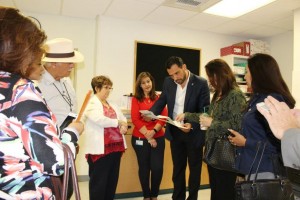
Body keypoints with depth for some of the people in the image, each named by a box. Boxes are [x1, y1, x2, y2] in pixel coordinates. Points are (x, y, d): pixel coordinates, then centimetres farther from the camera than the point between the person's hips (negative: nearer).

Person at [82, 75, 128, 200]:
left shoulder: (112, 105, 17)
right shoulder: (91, 104, -6)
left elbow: (123, 119, 15)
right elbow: (99, 120, -22)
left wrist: (123, 126, -9)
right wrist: (118, 122, -9)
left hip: (115, 146, 7)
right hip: (100, 149, -7)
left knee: (112, 181, 16)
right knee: (99, 182, 4)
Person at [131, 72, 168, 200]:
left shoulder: (158, 98, 6)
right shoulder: (136, 99, 0)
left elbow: (164, 116, -1)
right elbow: (135, 119, -7)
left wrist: (153, 131, -16)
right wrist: (147, 135, -12)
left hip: (158, 138, 1)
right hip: (140, 138, -1)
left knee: (158, 168, 0)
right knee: (144, 168, 10)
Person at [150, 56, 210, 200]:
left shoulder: (201, 83, -15)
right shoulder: (168, 82, -2)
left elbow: (204, 111, -15)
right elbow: (161, 101, 3)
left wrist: (192, 125, -31)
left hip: (194, 133, -4)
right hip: (174, 132, 4)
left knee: (194, 168, 14)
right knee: (177, 167, 18)